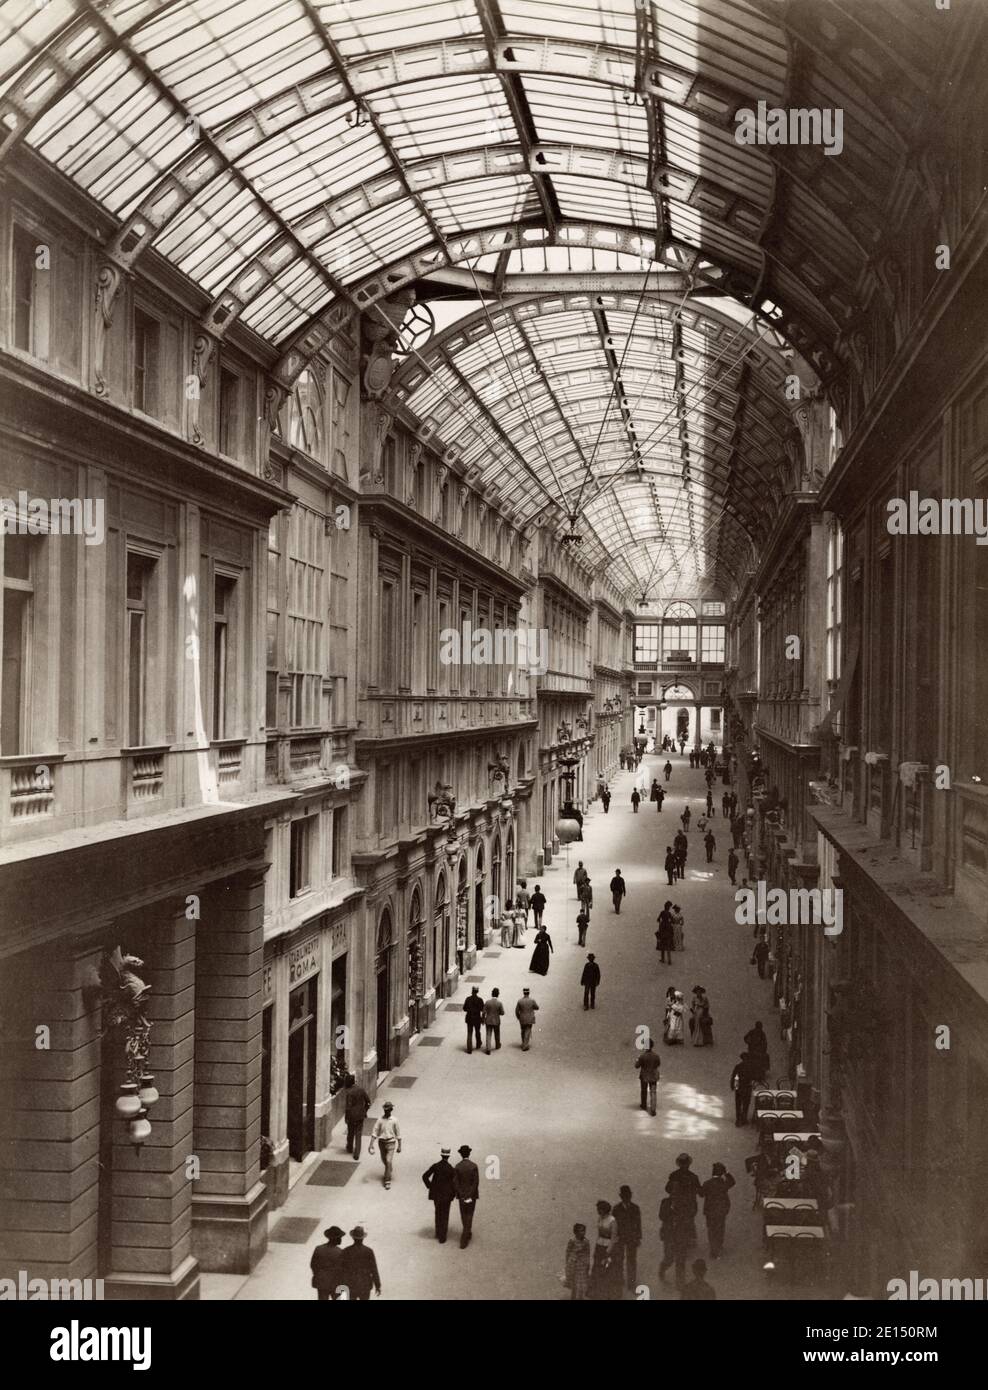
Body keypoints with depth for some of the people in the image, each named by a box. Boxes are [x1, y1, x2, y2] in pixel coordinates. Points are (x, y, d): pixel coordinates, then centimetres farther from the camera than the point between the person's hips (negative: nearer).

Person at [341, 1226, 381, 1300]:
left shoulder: (346, 1251, -8)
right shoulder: (368, 1251, -9)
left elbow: (341, 1270, -4)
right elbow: (374, 1270, -7)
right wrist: (377, 1286, 1)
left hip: (350, 1286, 0)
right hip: (365, 1285, 0)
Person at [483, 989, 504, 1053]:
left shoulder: (487, 1002, -11)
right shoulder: (499, 1003, -13)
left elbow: (484, 1012, -8)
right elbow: (502, 1013, -8)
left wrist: (483, 1020, 5)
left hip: (488, 1021, 0)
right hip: (496, 1021, 0)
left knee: (488, 1035, 3)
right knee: (497, 1034, 21)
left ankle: (488, 1049, -5)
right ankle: (497, 1046, 40)